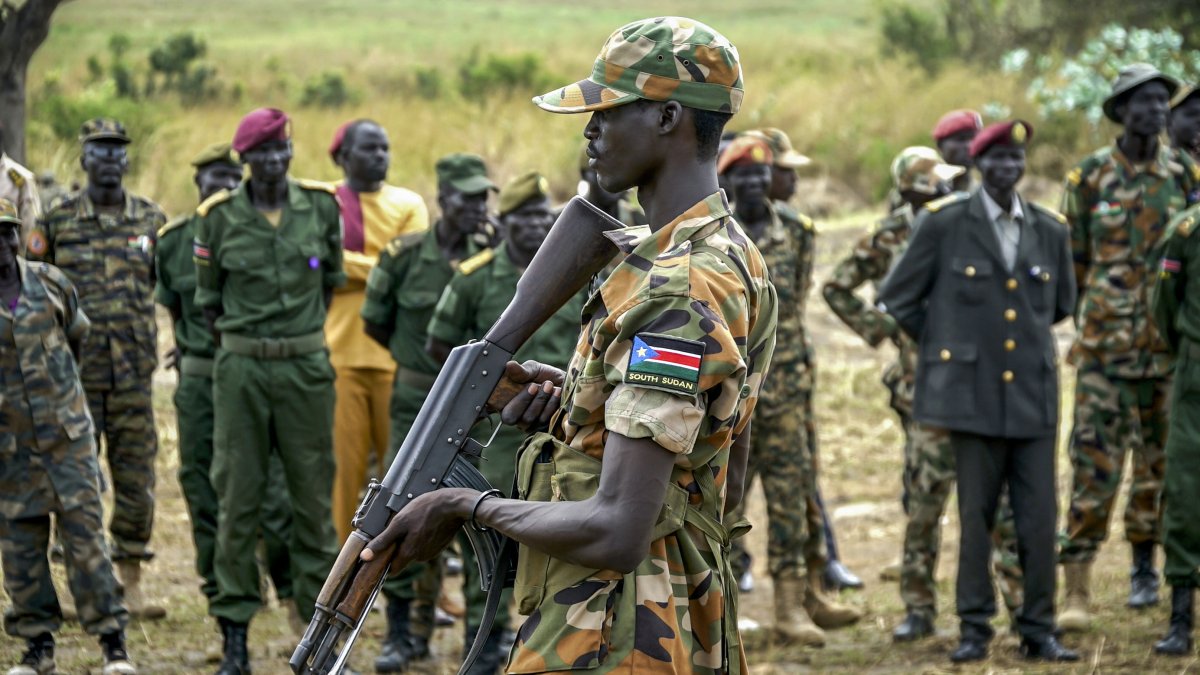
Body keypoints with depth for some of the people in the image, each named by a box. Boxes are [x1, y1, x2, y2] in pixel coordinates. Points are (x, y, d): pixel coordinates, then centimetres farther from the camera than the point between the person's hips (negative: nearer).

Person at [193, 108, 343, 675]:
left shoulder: (321, 207, 1)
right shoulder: (220, 218, -2)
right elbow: (207, 298, 9)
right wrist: (239, 347, 10)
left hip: (307, 364, 1)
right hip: (241, 367, -1)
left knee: (313, 494, 4)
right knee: (238, 495, 1)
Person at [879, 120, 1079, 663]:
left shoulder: (1050, 230, 8)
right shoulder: (943, 223, -1)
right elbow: (896, 297, 6)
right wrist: (945, 342, 9)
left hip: (1034, 394, 3)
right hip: (974, 391, -3)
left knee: (1039, 517, 1)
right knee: (976, 515, 2)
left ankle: (1038, 631, 9)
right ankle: (974, 630, 10)